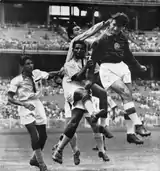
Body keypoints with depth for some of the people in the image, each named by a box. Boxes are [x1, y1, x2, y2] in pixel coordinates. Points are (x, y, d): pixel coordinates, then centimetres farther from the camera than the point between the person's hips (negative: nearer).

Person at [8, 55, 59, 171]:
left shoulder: (37, 73, 1)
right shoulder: (17, 81, -10)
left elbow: (50, 75, 1)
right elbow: (10, 98, -11)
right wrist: (24, 104, -25)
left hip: (37, 105, 5)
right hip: (25, 108, -5)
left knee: (43, 136, 8)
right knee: (35, 135, -18)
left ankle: (35, 159, 31)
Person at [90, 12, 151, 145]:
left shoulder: (122, 39, 8)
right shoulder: (101, 40, -11)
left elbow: (128, 55, 24)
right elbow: (93, 59, -6)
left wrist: (138, 66, 32)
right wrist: (90, 79, -5)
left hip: (122, 67, 7)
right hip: (107, 68, -7)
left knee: (128, 98, 2)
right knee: (126, 93, -22)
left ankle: (130, 133, 9)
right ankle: (138, 126, -23)